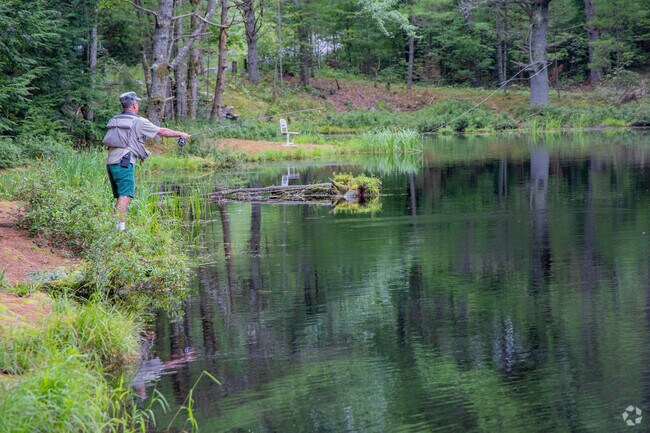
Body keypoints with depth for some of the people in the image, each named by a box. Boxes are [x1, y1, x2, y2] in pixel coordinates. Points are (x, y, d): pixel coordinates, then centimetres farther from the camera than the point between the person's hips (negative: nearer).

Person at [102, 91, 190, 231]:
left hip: (110, 162, 8)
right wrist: (180, 134, 19)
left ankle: (121, 225, 9)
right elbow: (162, 132, 5)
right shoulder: (138, 121, -1)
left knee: (120, 196, 11)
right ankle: (119, 226, -21)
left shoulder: (114, 120, 18)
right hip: (124, 162, -7)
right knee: (125, 195, -12)